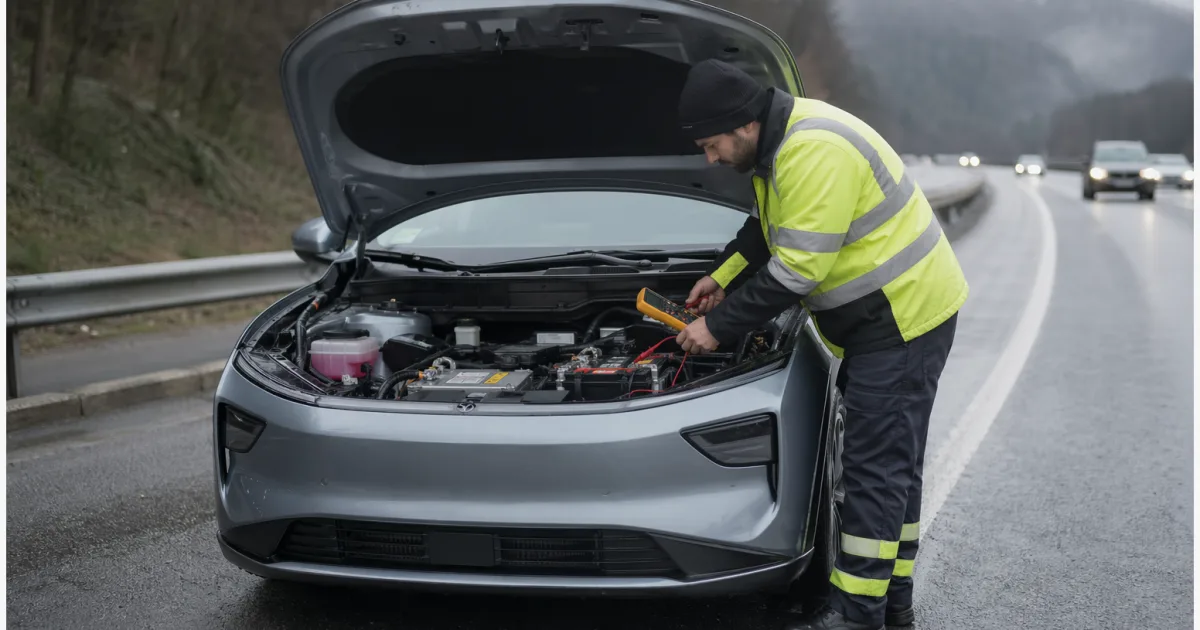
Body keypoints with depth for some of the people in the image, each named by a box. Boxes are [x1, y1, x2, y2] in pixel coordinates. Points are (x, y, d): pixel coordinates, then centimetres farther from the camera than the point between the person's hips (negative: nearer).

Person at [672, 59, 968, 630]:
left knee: (876, 466, -6)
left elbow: (797, 270, -27)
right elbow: (769, 225, 24)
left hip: (905, 316, -11)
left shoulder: (816, 154, -27)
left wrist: (720, 328, -19)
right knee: (892, 461, 15)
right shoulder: (780, 138, 7)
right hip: (876, 319, 11)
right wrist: (721, 277, 17)